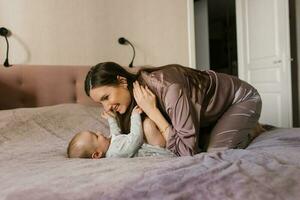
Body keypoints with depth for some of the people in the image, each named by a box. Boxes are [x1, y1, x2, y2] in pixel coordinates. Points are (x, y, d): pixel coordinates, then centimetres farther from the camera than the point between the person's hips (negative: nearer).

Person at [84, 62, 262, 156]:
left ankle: (252, 130, 9)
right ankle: (245, 125, 20)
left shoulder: (167, 89, -39)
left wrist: (152, 111, -35)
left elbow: (188, 151, -34)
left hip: (242, 98, -7)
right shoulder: (138, 91, -12)